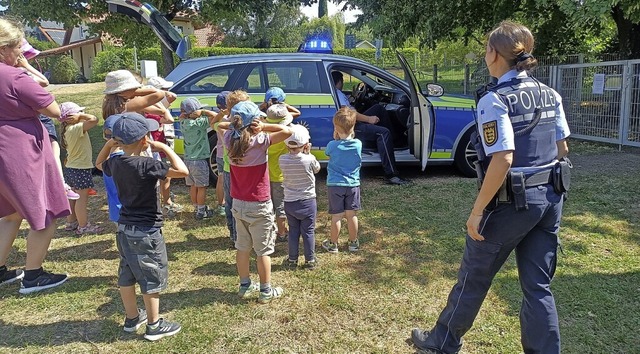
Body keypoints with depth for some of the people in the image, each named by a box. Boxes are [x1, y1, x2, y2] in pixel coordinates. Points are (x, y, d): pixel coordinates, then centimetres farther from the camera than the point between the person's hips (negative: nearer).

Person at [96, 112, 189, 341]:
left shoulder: (115, 163, 0)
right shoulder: (146, 165, -24)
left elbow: (99, 164, 24)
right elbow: (182, 171, -29)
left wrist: (109, 144, 12)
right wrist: (165, 148, -18)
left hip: (124, 229, 8)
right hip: (146, 232, -8)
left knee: (127, 275, 18)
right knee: (152, 279, 5)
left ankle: (132, 318, 35)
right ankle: (154, 326, 17)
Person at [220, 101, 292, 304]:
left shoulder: (230, 139, -4)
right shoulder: (259, 142, -20)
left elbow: (222, 125, 17)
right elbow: (287, 131, -25)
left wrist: (236, 125, 0)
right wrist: (263, 127, -16)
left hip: (238, 203, 6)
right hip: (259, 206, -5)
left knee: (242, 246, 18)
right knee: (263, 249, 7)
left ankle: (245, 286, 30)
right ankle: (266, 291, 18)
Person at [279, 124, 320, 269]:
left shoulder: (282, 160, -10)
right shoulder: (309, 159, -17)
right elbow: (317, 169, 3)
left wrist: (303, 154, 2)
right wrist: (307, 153, 4)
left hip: (289, 202, 2)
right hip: (307, 202, -2)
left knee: (293, 231, 15)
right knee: (308, 231, 10)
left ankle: (292, 260, 22)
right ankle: (310, 260, 19)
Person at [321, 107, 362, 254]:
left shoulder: (332, 145, -15)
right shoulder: (358, 144, -8)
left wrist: (335, 139, 1)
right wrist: (351, 135, 5)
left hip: (335, 185, -2)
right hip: (353, 184, 2)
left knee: (336, 216, 6)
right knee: (352, 215, 12)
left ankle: (333, 244, 19)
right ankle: (353, 243, 24)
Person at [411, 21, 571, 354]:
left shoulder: (495, 100, -16)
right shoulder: (550, 94, 6)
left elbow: (503, 160, -24)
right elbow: (561, 149, 12)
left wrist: (477, 211, -18)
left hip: (512, 202, -6)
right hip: (550, 198, 7)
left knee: (473, 277, 12)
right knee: (538, 286, 14)